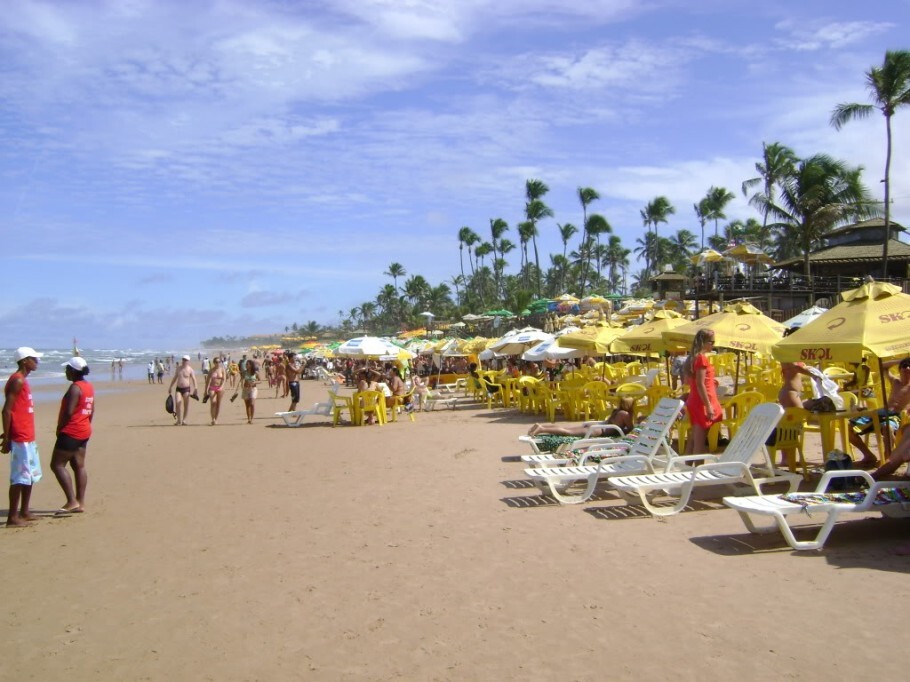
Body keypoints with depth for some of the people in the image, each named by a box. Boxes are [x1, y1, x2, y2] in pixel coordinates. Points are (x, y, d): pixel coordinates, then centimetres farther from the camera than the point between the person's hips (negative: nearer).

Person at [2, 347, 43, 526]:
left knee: (32, 474, 16)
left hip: (28, 437, 10)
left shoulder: (22, 380, 16)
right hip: (20, 438, -10)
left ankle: (24, 512, 24)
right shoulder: (17, 381, -14)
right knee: (20, 477, -5)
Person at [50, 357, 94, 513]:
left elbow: (68, 412, -20)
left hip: (71, 432, -10)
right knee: (79, 466, 10)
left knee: (57, 465, -4)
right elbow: (91, 411, 17)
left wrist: (59, 429, -8)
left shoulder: (75, 387, -16)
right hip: (84, 432, 10)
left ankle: (72, 501, -9)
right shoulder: (89, 387, 12)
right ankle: (80, 503, 11)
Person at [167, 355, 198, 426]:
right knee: (177, 403, -12)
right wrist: (170, 387, 19)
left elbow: (194, 379, -7)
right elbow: (175, 378, 20)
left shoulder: (190, 369, -2)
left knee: (186, 404, 1)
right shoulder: (178, 368, 11)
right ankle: (179, 420, -7)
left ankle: (184, 419, 13)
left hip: (186, 389, -3)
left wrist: (195, 389, -19)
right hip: (178, 388, 3)